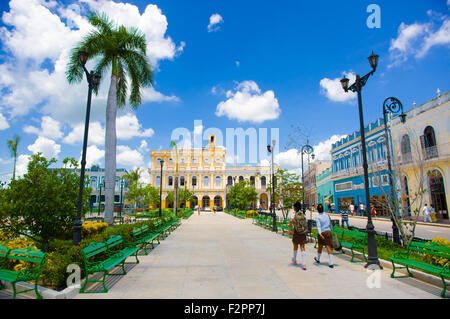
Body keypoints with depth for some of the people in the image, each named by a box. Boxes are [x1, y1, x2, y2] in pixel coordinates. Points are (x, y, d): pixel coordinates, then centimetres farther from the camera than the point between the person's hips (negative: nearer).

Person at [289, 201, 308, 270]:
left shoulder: (293, 214, -3)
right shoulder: (302, 214, 7)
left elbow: (291, 221, -22)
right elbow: (305, 223, 5)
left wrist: (290, 230, -14)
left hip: (296, 233, -2)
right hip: (303, 233, 2)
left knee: (295, 246, 18)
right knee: (302, 248, 1)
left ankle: (294, 260, 38)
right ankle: (304, 264, -10)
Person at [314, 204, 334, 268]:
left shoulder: (317, 217, -7)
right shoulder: (327, 216, 8)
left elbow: (318, 226, -20)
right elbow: (330, 225, 17)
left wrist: (320, 233, -30)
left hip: (322, 233, -3)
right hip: (328, 232, 3)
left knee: (320, 246, 16)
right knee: (328, 247, -1)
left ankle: (318, 259, 38)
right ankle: (331, 263, -8)